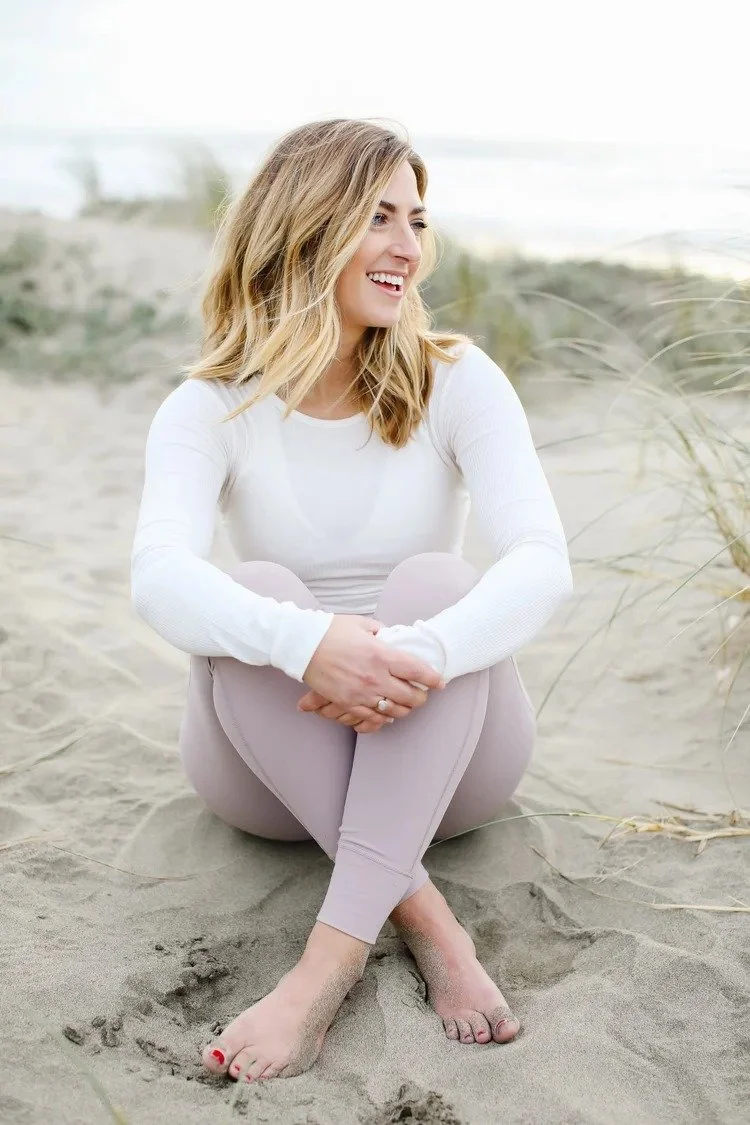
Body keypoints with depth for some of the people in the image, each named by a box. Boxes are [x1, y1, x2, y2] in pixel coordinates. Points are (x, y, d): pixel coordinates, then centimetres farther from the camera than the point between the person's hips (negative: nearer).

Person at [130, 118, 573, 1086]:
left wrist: (422, 656, -40)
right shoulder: (212, 408, -7)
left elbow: (542, 563, -21)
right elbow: (160, 579, -26)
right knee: (258, 598, -28)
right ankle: (425, 919, -29)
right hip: (271, 767, 0)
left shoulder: (457, 382, -6)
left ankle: (333, 956, -35)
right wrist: (308, 644, -45)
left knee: (434, 582, -29)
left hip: (442, 755, 0)